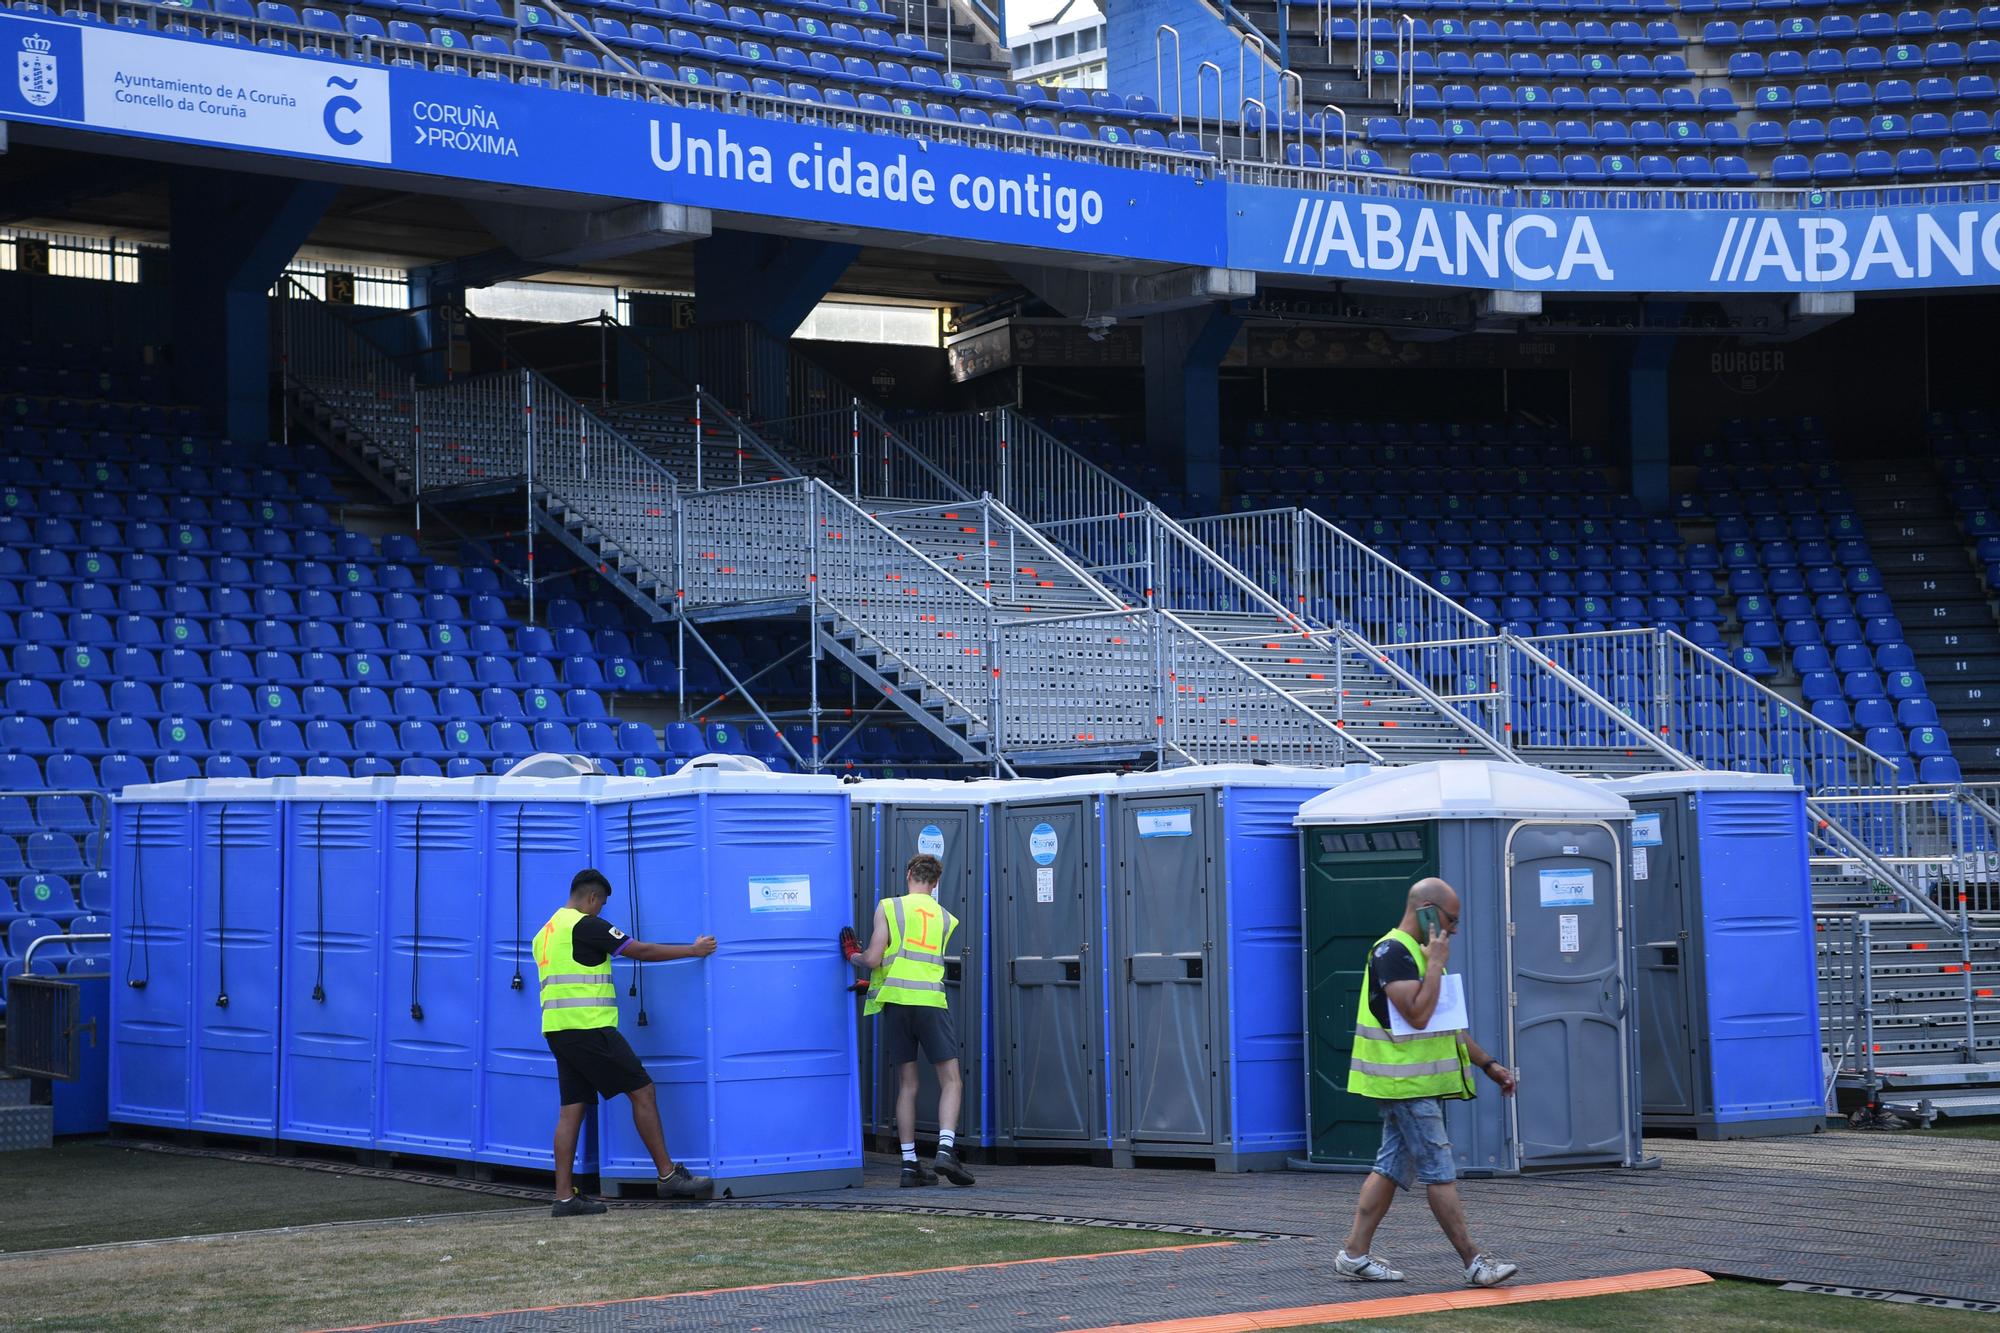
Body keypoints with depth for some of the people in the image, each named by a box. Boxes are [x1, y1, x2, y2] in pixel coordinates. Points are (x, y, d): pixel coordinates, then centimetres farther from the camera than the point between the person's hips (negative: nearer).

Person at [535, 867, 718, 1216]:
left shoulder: (545, 933, 19)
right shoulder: (585, 925, -9)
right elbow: (641, 951, -8)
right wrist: (693, 950, 0)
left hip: (557, 1030, 9)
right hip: (588, 1027, -9)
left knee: (572, 1108, 6)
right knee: (642, 1092, -2)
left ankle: (564, 1197, 1)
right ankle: (668, 1176, 0)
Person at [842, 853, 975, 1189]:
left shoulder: (889, 907, 5)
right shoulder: (945, 918, 16)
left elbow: (873, 959, -3)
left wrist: (854, 957, 20)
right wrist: (876, 982, 32)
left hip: (897, 1001, 0)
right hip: (932, 1000, 0)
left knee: (906, 1085, 6)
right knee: (951, 1080, 2)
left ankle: (910, 1163, 6)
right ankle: (945, 1149, -18)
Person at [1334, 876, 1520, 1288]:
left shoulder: (1417, 953, 19)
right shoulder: (1392, 953, -15)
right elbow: (1418, 1015, -25)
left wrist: (1487, 1064, 19)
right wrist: (1436, 964, -18)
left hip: (1417, 1083, 10)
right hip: (1408, 1084, -10)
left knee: (1391, 1169, 10)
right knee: (1441, 1174, -7)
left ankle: (1354, 1254, 13)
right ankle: (1474, 1262, -5)